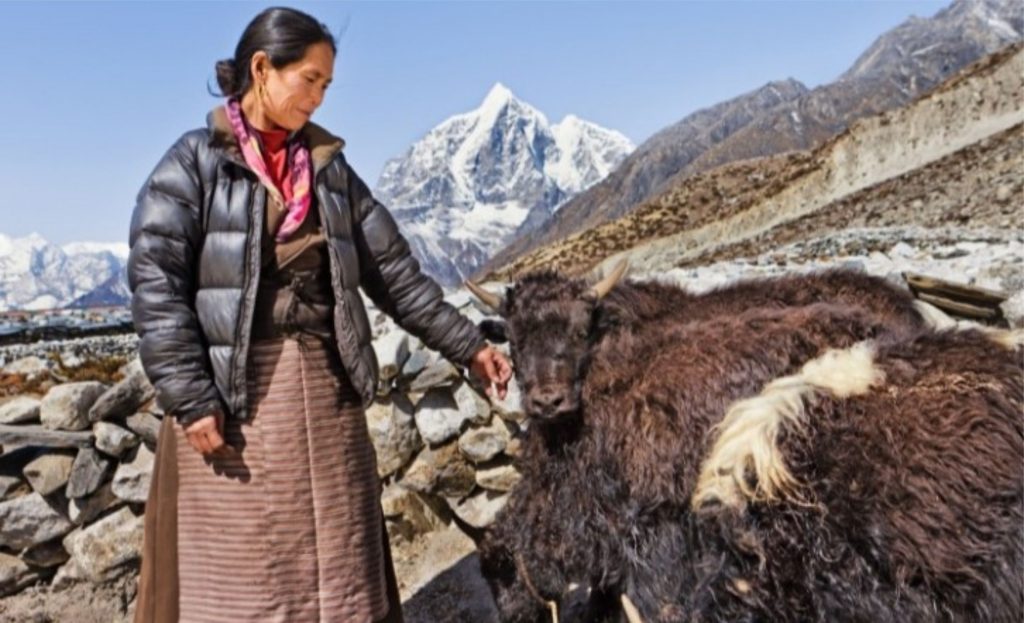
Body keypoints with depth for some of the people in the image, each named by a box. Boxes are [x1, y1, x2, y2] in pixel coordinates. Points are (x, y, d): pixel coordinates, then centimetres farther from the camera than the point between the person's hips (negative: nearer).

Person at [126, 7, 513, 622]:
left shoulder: (330, 167, 13)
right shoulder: (193, 161, 0)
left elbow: (393, 270, 12)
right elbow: (155, 284, -8)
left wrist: (466, 344, 8)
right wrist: (190, 399, -16)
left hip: (326, 389, 4)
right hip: (229, 394, -4)